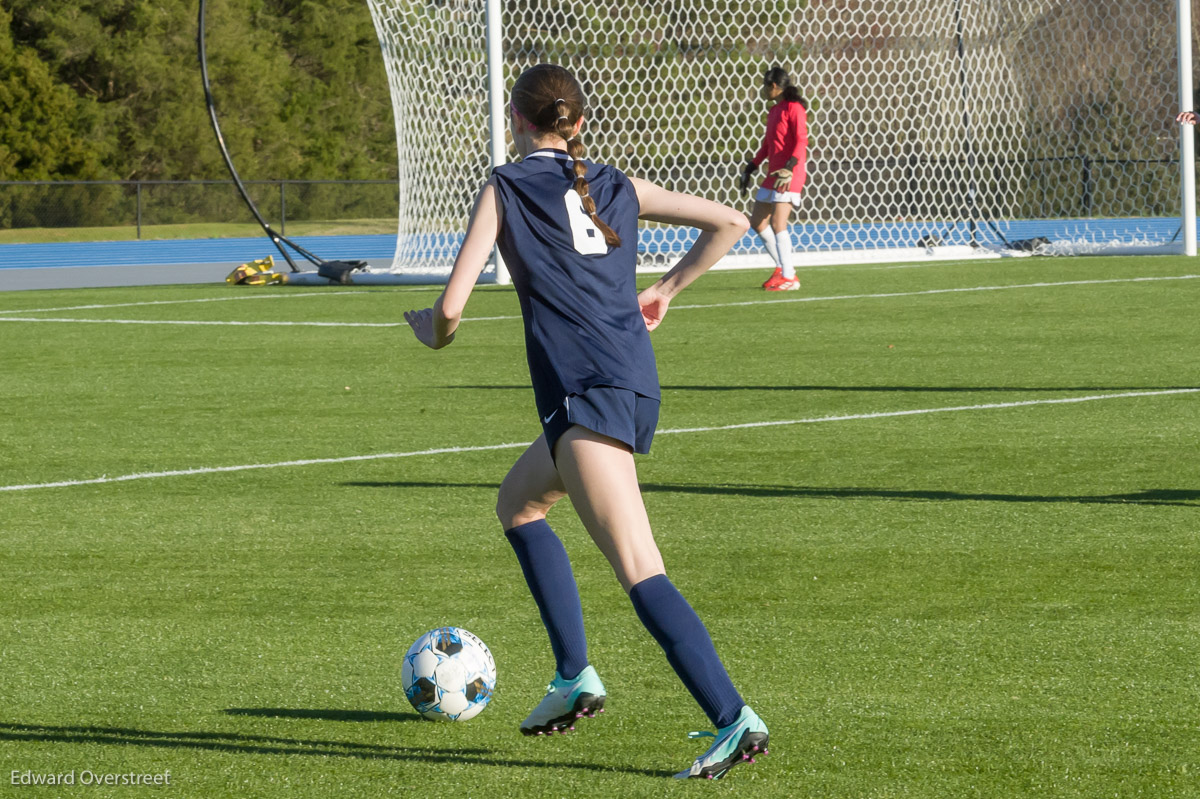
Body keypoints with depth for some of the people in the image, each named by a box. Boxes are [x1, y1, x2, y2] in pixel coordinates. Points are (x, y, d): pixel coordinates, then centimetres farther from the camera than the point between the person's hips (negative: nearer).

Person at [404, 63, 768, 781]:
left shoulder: (505, 190, 3)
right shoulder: (618, 188, 18)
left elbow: (451, 308, -2)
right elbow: (730, 223, 19)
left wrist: (434, 330, 21)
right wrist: (666, 291, 27)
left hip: (586, 393, -7)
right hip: (637, 381, 7)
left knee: (640, 572, -16)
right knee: (518, 504, 29)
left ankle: (735, 719, -29)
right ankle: (575, 676, 23)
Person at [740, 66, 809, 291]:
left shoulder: (793, 108, -9)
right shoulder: (774, 111, 18)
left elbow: (801, 141, -19)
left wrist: (789, 168, -30)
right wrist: (751, 167, 23)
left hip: (790, 175, -10)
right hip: (774, 173, 10)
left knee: (777, 222, -17)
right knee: (757, 221, 11)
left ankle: (789, 278, -14)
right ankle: (783, 267, 20)